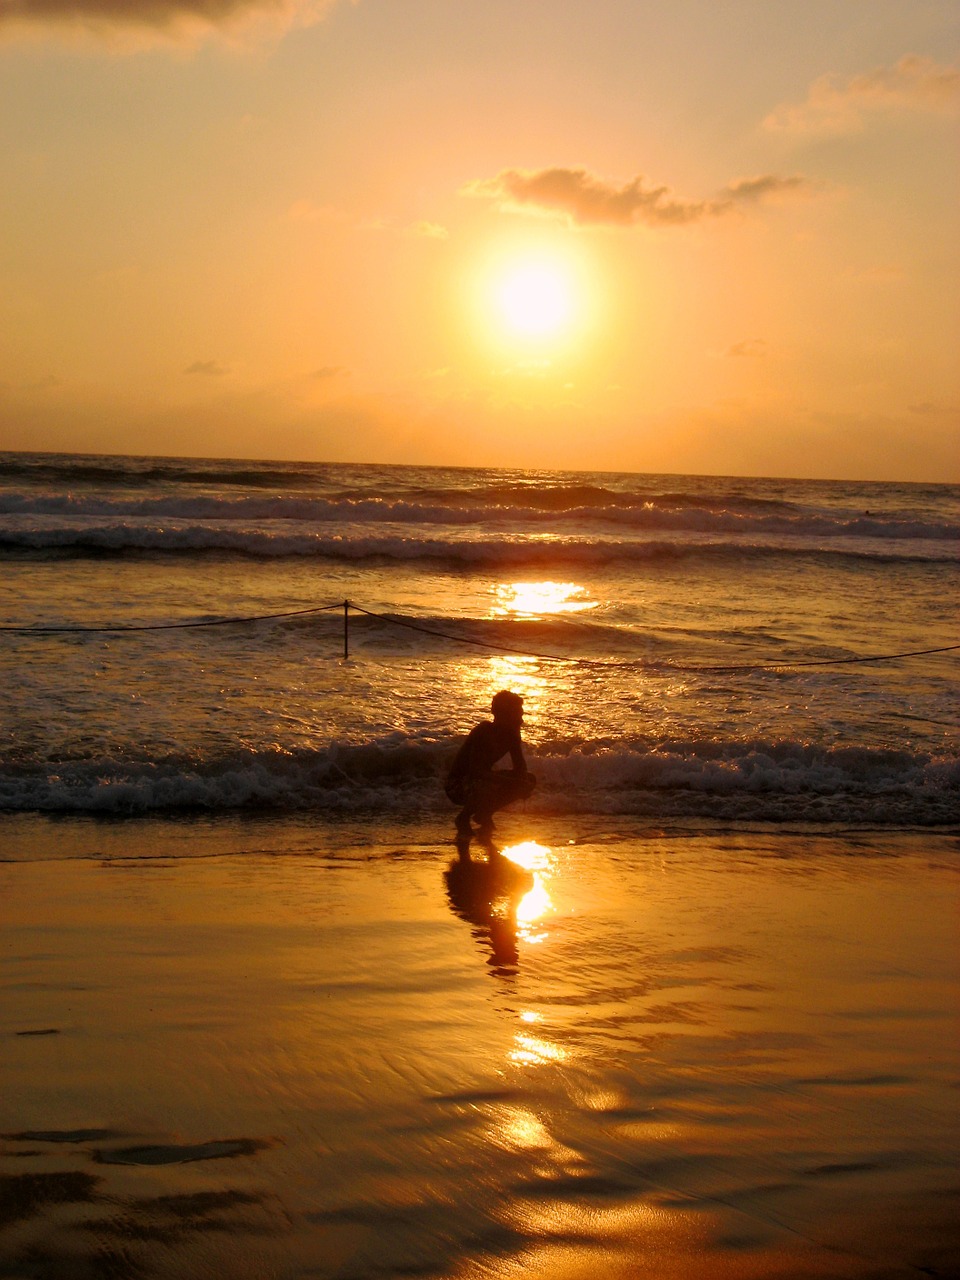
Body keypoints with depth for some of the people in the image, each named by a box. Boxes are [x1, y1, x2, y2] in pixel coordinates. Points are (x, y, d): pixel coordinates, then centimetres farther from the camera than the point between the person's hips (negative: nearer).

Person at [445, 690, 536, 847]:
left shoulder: (511, 733, -2)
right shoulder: (483, 732, -26)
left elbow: (519, 765, 8)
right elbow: (475, 771, -35)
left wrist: (523, 781, -16)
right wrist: (511, 781, -38)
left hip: (483, 778, 8)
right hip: (458, 785, -8)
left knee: (529, 780, 3)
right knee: (486, 787, -40)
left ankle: (484, 814, 10)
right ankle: (463, 819, -9)